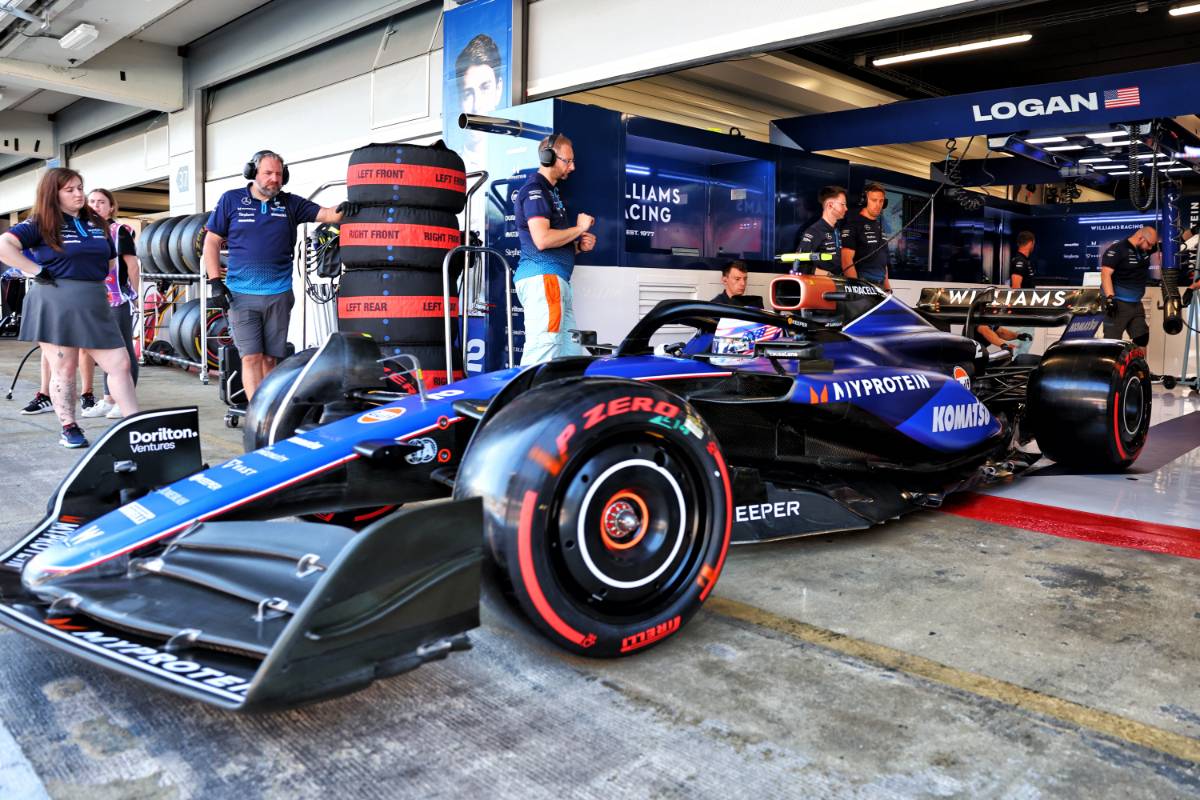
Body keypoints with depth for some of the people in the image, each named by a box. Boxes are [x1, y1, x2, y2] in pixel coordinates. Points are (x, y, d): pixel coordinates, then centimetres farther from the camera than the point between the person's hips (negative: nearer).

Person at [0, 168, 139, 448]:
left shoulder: (96, 223, 13)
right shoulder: (41, 224, -2)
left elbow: (109, 258, 24)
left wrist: (94, 278, 11)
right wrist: (37, 271, -15)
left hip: (94, 303, 5)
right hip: (56, 304, -4)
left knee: (120, 364, -1)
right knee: (63, 369, 3)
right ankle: (69, 428, 15)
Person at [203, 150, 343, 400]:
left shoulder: (291, 203, 7)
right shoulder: (231, 200, 5)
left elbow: (328, 214, -3)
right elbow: (211, 242, 7)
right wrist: (215, 282, -1)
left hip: (279, 295, 2)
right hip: (241, 295, -2)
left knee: (271, 360, 8)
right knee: (251, 358, -8)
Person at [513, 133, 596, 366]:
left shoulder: (550, 191, 26)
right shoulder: (534, 190, -6)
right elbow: (542, 240, -20)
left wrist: (579, 245, 12)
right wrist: (579, 228, -6)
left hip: (557, 280, 10)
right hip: (543, 278, -10)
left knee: (572, 355, 8)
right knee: (542, 353, -16)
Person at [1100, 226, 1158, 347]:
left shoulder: (1145, 249, 10)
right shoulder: (1117, 250, -13)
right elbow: (1105, 274, -21)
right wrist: (1110, 298, -30)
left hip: (1136, 304, 8)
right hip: (1118, 304, -8)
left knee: (1142, 339, 12)